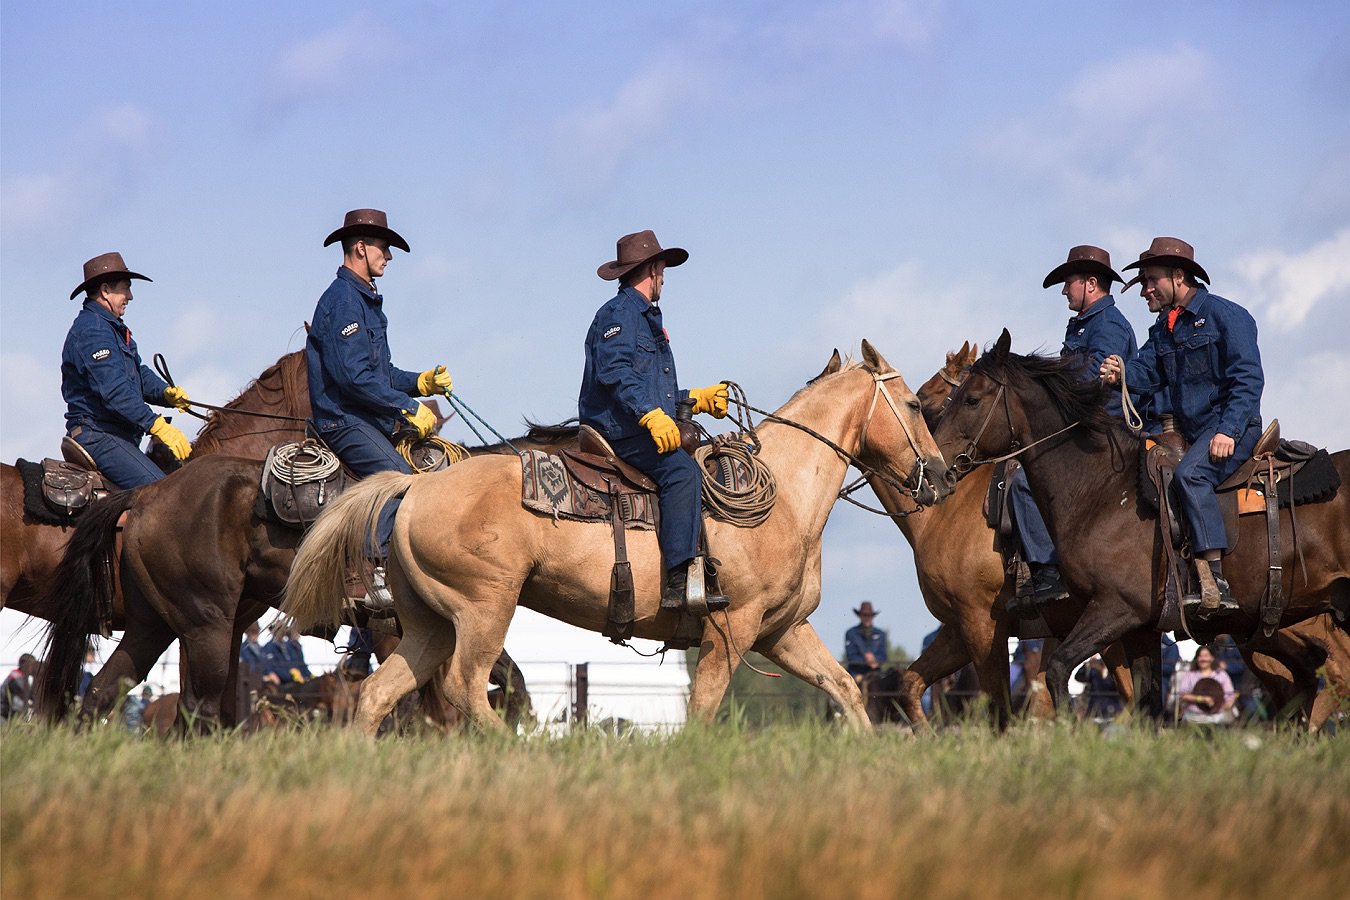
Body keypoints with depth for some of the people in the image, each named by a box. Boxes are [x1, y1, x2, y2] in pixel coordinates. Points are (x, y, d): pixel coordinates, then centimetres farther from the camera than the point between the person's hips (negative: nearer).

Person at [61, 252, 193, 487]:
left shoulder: (111, 328, 23)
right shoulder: (92, 330, -14)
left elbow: (140, 375, 22)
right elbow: (115, 391, -23)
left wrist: (166, 392, 0)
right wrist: (159, 427, -27)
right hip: (97, 434, -11)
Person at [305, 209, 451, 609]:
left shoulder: (366, 301, 23)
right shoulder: (342, 300, -11)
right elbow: (354, 375, -20)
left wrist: (420, 382, 11)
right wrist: (409, 408, -17)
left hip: (372, 422, 10)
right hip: (345, 421, -10)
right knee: (399, 478, -31)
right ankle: (383, 573, -37)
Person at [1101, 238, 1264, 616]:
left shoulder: (1225, 315, -6)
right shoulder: (1162, 329, 18)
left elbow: (1248, 378, -13)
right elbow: (1147, 372, 6)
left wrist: (1227, 431, -23)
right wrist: (1122, 373, -18)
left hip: (1231, 426, -9)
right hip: (1186, 432, 9)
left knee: (1190, 474, -32)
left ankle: (1216, 582, -39)